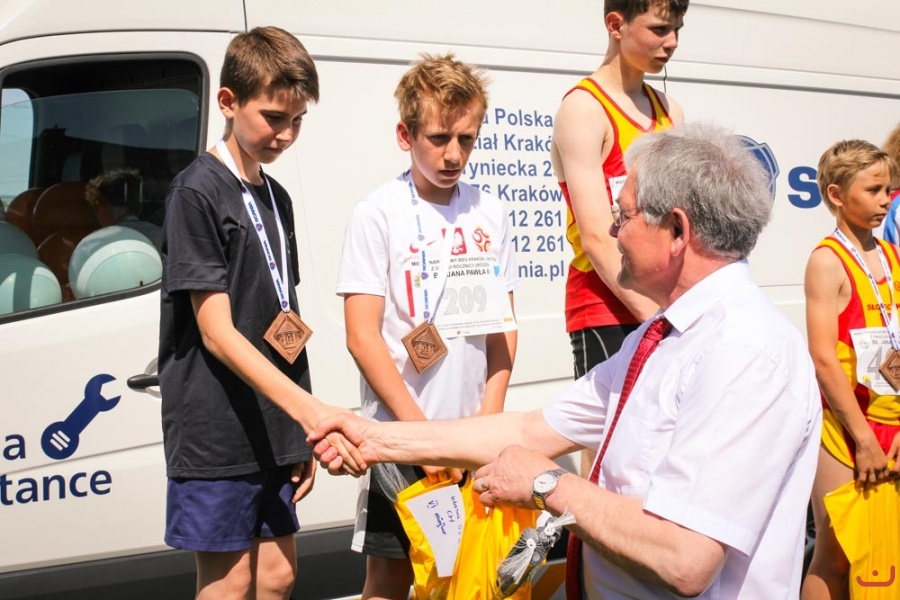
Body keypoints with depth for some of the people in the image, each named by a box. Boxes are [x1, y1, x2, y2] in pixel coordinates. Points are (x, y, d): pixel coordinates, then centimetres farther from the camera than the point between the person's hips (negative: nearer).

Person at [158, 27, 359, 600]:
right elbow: (217, 332, -16)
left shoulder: (277, 198, 13)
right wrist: (306, 405, -26)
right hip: (216, 430, -7)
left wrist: (302, 431, 11)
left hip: (274, 430, 7)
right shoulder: (197, 192, -10)